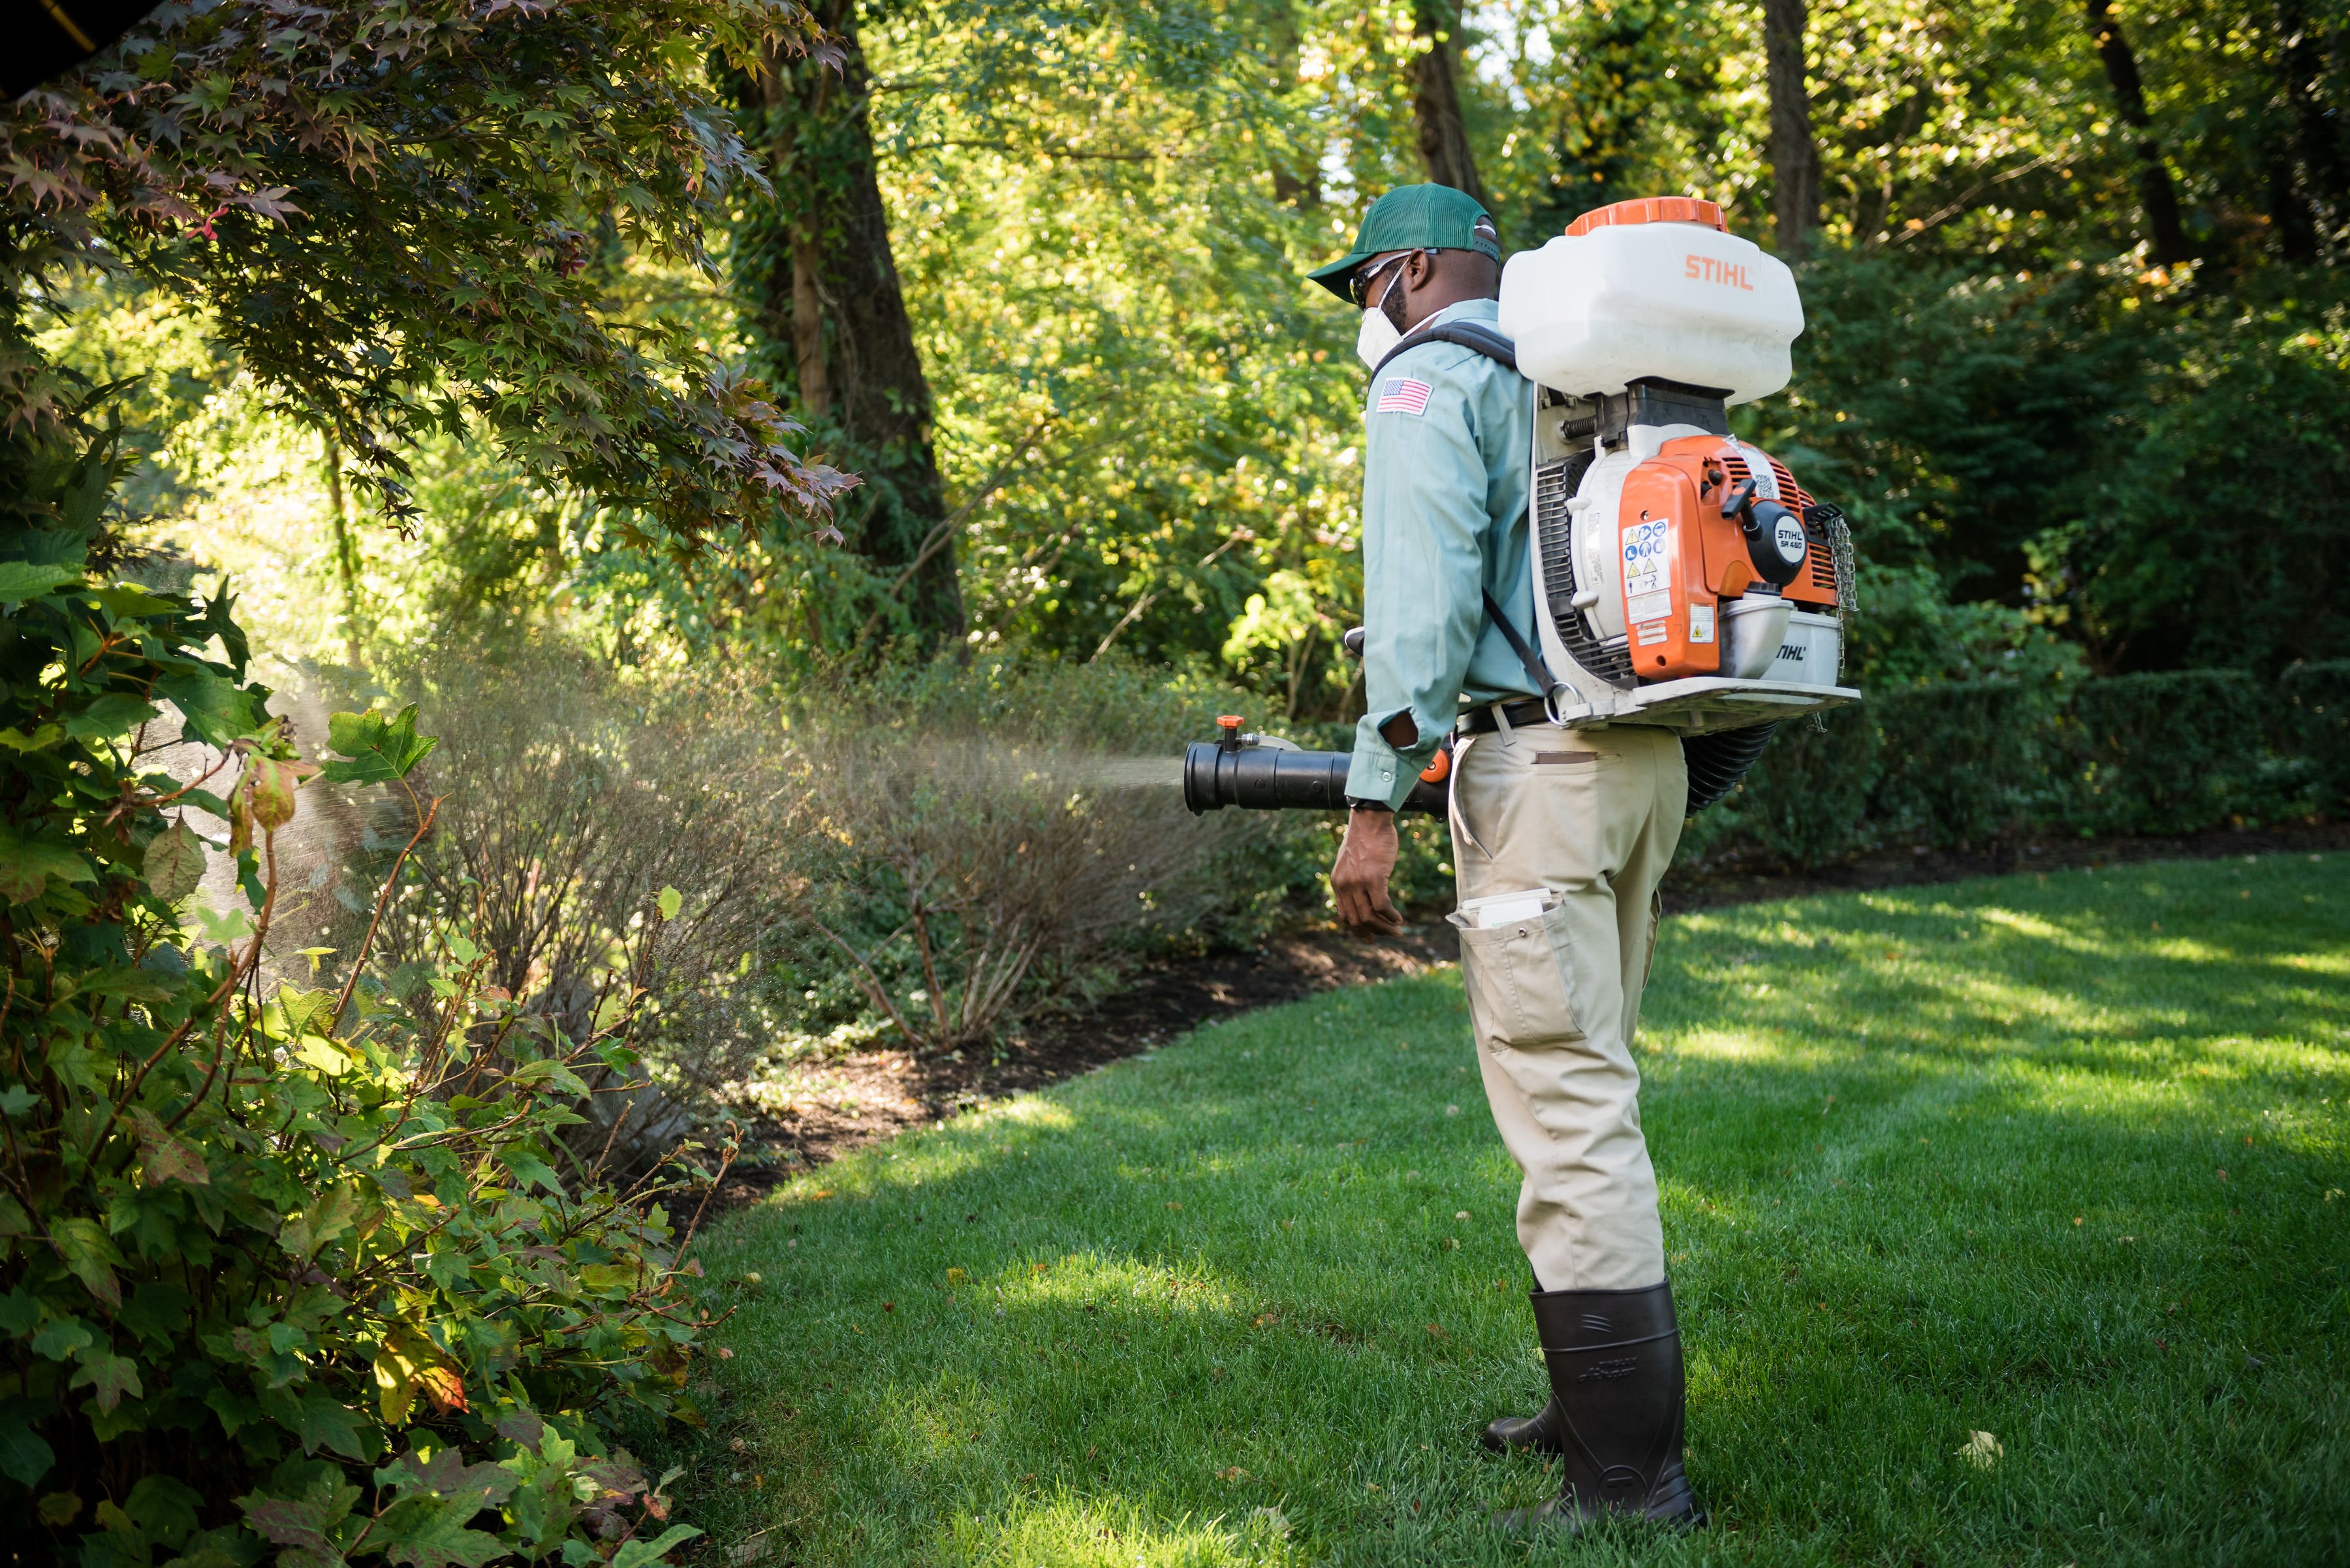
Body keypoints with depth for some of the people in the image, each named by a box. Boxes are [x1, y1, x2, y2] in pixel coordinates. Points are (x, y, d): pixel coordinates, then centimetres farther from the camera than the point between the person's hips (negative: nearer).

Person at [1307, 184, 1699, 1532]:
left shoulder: (1428, 381, -2)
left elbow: (1425, 594, -14)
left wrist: (1378, 799, -14)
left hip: (1535, 760, -9)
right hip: (1648, 754, 9)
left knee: (1564, 1104, -8)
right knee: (1593, 1089, 16)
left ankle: (1632, 1478, -5)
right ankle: (1605, 1403, 25)